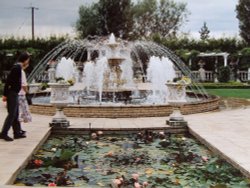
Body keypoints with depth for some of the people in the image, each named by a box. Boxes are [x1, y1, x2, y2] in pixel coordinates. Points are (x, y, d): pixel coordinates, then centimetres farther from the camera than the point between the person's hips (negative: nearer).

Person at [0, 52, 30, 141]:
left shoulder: (18, 67, 14)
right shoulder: (17, 67, -15)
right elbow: (8, 80, -20)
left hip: (15, 94, 10)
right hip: (12, 94, -10)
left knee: (15, 114, 13)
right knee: (11, 114, -7)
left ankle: (17, 132, 19)